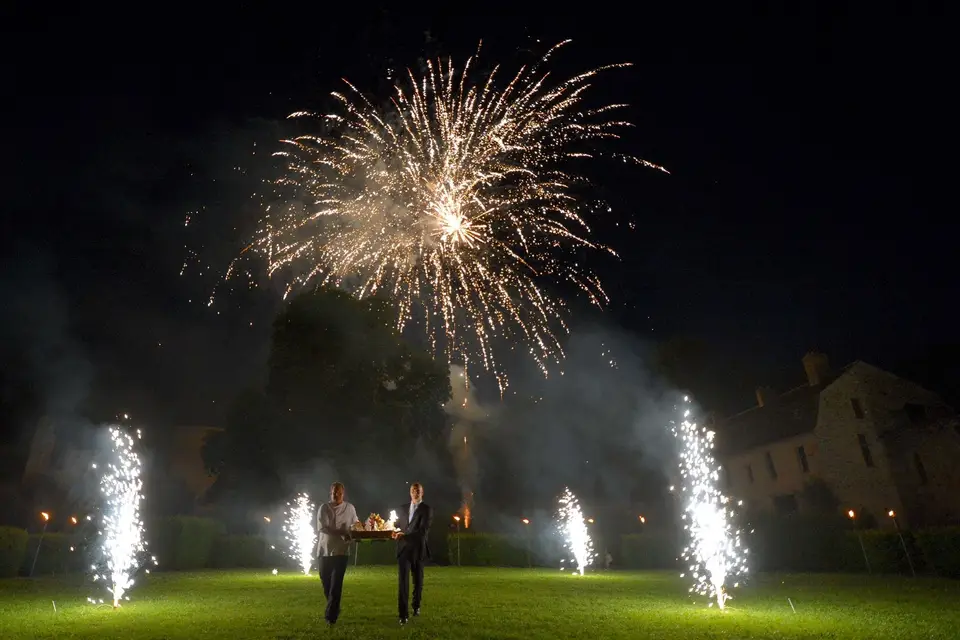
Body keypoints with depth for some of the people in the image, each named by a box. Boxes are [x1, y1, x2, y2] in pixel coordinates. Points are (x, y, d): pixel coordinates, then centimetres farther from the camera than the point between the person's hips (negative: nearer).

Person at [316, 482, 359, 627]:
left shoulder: (350, 508, 3)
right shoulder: (324, 507, -1)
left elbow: (355, 524, 14)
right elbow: (322, 527, -10)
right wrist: (342, 532, -18)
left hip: (341, 550, -1)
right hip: (324, 549, 1)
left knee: (336, 584, -6)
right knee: (326, 583, 11)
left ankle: (331, 616, 0)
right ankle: (334, 610, 33)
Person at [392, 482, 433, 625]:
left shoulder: (427, 509, -5)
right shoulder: (403, 508, 10)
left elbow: (423, 530, -16)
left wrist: (405, 535, -23)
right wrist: (397, 532, -3)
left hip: (418, 549, -2)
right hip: (404, 548, 2)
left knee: (418, 580, 12)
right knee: (403, 581, -6)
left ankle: (416, 605, 35)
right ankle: (403, 614, -3)